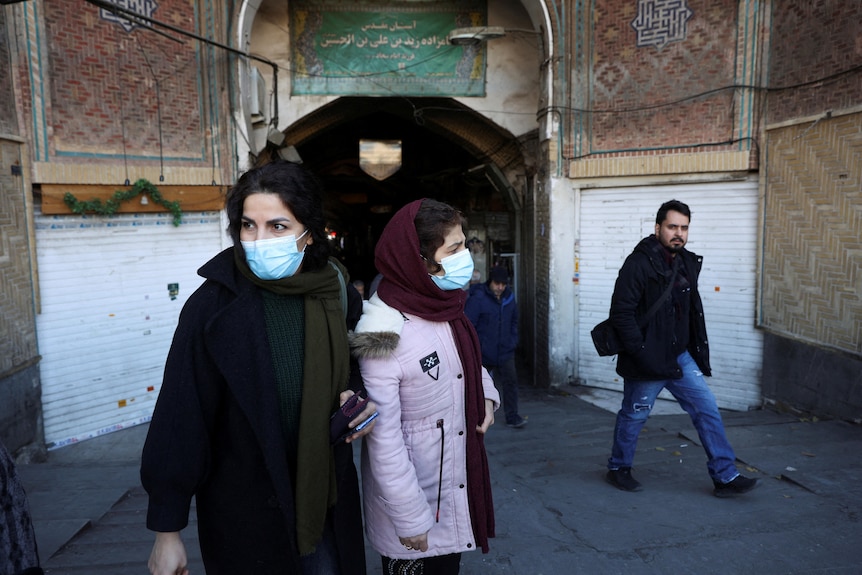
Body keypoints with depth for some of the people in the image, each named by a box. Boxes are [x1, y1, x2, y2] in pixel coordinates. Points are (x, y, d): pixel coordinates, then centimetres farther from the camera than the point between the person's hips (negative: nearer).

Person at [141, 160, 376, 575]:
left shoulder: (337, 295, -7)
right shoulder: (213, 306, -18)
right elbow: (181, 421, -14)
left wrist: (357, 395, -11)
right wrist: (167, 531, -10)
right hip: (243, 512, -3)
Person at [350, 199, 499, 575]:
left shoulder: (446, 307, -3)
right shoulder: (384, 336, -27)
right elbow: (383, 440, -23)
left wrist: (486, 393, -4)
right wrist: (410, 518, -17)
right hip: (414, 497, -7)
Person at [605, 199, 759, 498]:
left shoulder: (687, 263, 8)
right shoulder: (639, 263, -17)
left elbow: (693, 311, 16)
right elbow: (621, 312, -21)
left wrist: (700, 353, 11)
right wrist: (641, 353, -24)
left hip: (680, 357, 7)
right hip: (647, 361, -7)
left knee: (707, 409, 5)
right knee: (634, 415, 9)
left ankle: (725, 476, 15)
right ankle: (618, 468, 30)